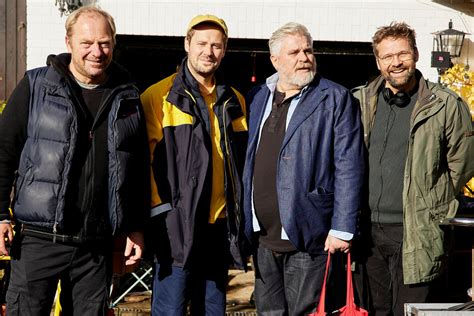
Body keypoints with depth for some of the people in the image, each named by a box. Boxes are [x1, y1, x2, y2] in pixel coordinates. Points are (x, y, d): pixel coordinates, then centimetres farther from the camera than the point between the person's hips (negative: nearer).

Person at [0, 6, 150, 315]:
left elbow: (140, 169, 13)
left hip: (98, 244, 3)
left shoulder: (128, 98, 10)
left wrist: (136, 227, 10)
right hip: (38, 238, -3)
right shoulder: (36, 87, 1)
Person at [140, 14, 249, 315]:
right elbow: (147, 159, -7)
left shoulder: (235, 102, 13)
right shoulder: (159, 96, -4)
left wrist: (241, 216, 15)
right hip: (177, 223, -5)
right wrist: (162, 212, -12)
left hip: (221, 225, 6)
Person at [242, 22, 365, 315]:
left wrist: (342, 229, -14)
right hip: (263, 235, 5)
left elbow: (349, 168, -9)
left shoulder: (336, 99, -4)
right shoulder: (257, 98, 11)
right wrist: (245, 220, 12)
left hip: (307, 236, -5)